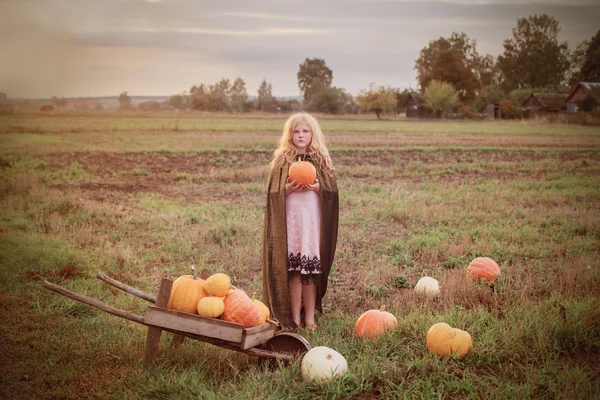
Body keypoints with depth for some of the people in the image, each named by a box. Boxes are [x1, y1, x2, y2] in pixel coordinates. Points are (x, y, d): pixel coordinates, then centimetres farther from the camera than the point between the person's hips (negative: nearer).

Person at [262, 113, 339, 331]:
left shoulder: (322, 161, 8)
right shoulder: (281, 161, 5)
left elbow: (332, 193, 6)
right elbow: (273, 194, 2)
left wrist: (318, 188, -13)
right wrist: (288, 189, -16)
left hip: (313, 220, 1)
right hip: (290, 221, -1)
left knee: (311, 270, 1)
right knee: (292, 270, -3)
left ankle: (310, 317, 10)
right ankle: (294, 318, 5)